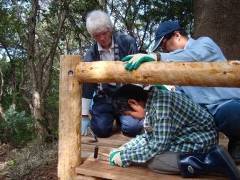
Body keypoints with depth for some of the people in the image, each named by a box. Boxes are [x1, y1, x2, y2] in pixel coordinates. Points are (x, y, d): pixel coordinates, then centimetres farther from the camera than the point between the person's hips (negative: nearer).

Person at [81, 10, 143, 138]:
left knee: (133, 128, -21)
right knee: (101, 129, -17)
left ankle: (120, 117, 14)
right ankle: (113, 116, 18)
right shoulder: (91, 53, -2)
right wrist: (84, 116, -3)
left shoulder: (127, 42, -8)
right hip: (104, 97, 2)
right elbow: (86, 84, -1)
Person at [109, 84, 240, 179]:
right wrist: (125, 148, 5)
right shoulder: (150, 103, 3)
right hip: (188, 135, 10)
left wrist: (125, 157, -16)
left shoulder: (160, 103, -26)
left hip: (201, 139, -10)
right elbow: (148, 136, 13)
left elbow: (159, 144, -25)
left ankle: (211, 161, -16)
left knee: (150, 160, -16)